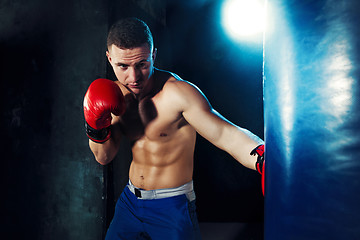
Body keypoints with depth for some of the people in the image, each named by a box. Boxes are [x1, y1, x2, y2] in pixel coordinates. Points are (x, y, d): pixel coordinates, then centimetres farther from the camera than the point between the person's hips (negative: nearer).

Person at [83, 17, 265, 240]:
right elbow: (104, 156, 6)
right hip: (130, 202, 6)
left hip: (172, 208, -6)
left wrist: (266, 160, -49)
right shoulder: (116, 96, -1)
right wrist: (96, 128, -14)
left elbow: (228, 135, -31)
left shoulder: (177, 93, -22)